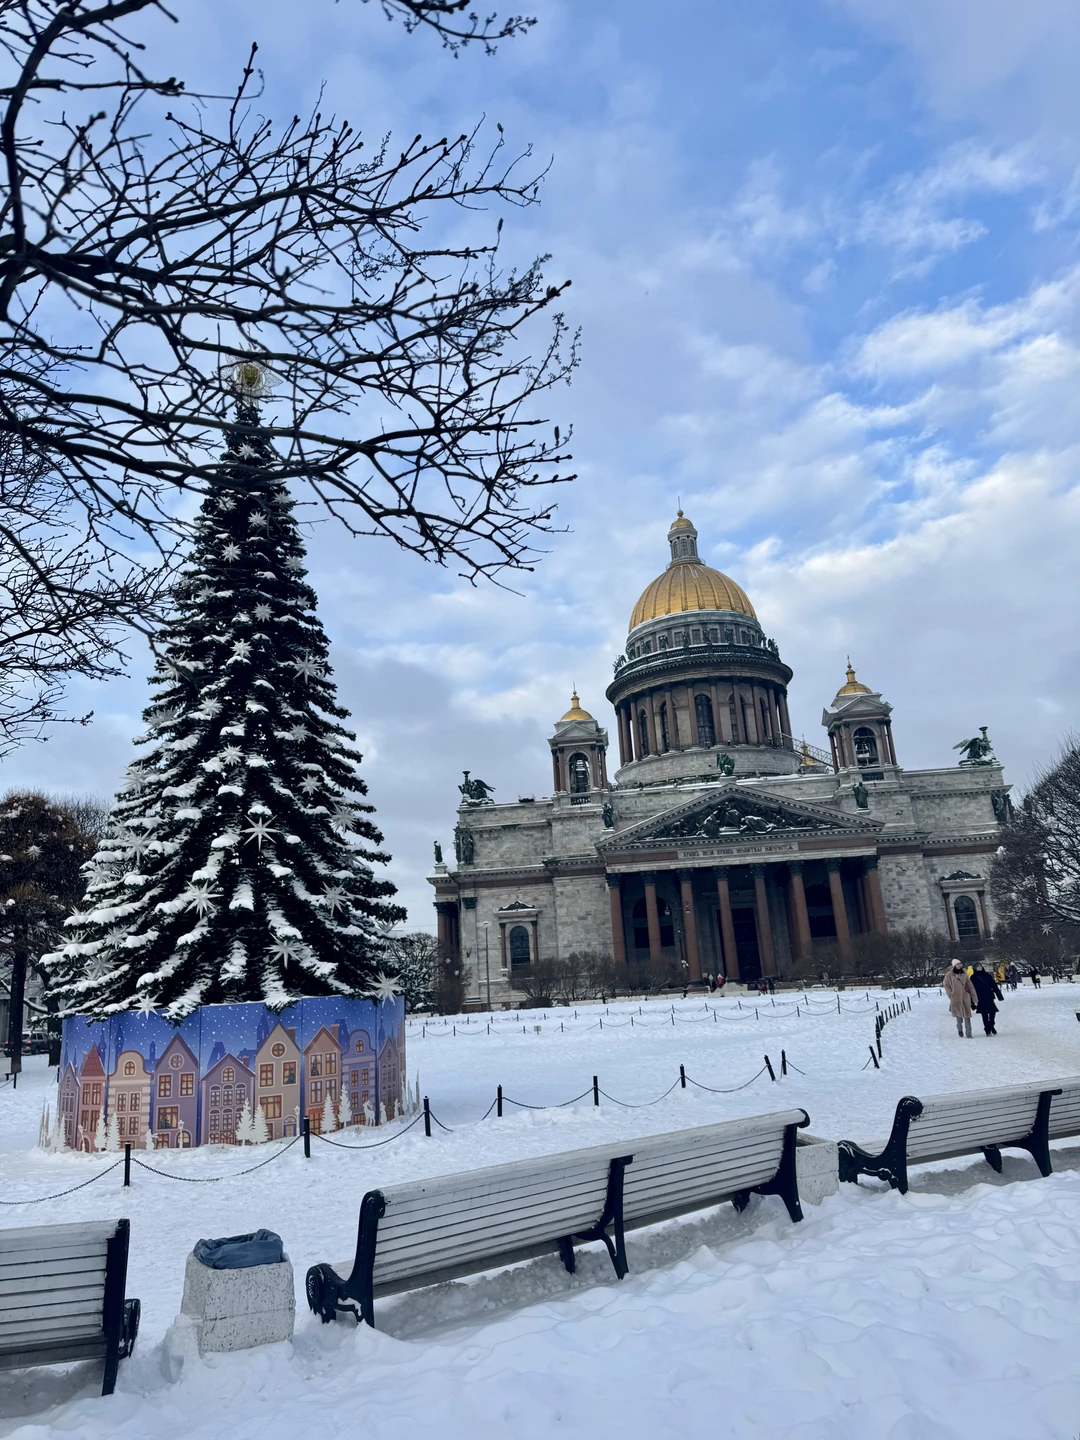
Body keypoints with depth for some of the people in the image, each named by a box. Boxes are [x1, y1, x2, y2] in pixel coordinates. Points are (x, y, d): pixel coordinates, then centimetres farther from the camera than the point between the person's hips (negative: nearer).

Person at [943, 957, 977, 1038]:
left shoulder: (964, 974, 6)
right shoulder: (949, 975, -3)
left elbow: (970, 986, 8)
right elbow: (946, 986, 4)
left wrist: (974, 997, 6)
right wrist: (951, 995, -5)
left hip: (965, 997, 2)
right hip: (955, 998, -2)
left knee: (967, 1016, 2)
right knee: (959, 1015, 2)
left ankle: (968, 1033, 8)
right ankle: (960, 1030, 25)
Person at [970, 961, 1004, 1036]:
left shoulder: (987, 975, 9)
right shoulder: (973, 977, 3)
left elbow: (994, 986, 9)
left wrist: (999, 995, 3)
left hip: (989, 997, 2)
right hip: (981, 999, -2)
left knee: (993, 1011, -6)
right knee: (984, 1014, 0)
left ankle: (991, 1026, 17)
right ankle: (987, 1030, 8)